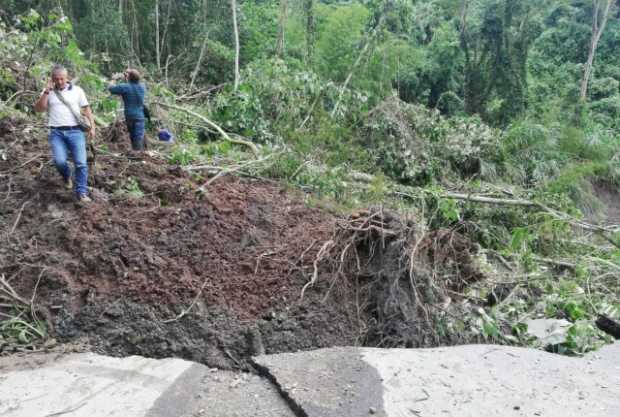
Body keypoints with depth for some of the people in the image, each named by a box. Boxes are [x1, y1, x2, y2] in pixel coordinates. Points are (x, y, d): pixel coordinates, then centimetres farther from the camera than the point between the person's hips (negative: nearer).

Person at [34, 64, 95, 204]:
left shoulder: (77, 90, 8)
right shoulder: (48, 92, 10)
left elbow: (86, 109, 11)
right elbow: (38, 109, 0)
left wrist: (92, 127, 1)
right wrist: (47, 91, -8)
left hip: (75, 132, 0)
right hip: (56, 133, 0)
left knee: (81, 163, -10)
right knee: (59, 161, -17)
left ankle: (81, 193, -3)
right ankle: (67, 176, 18)